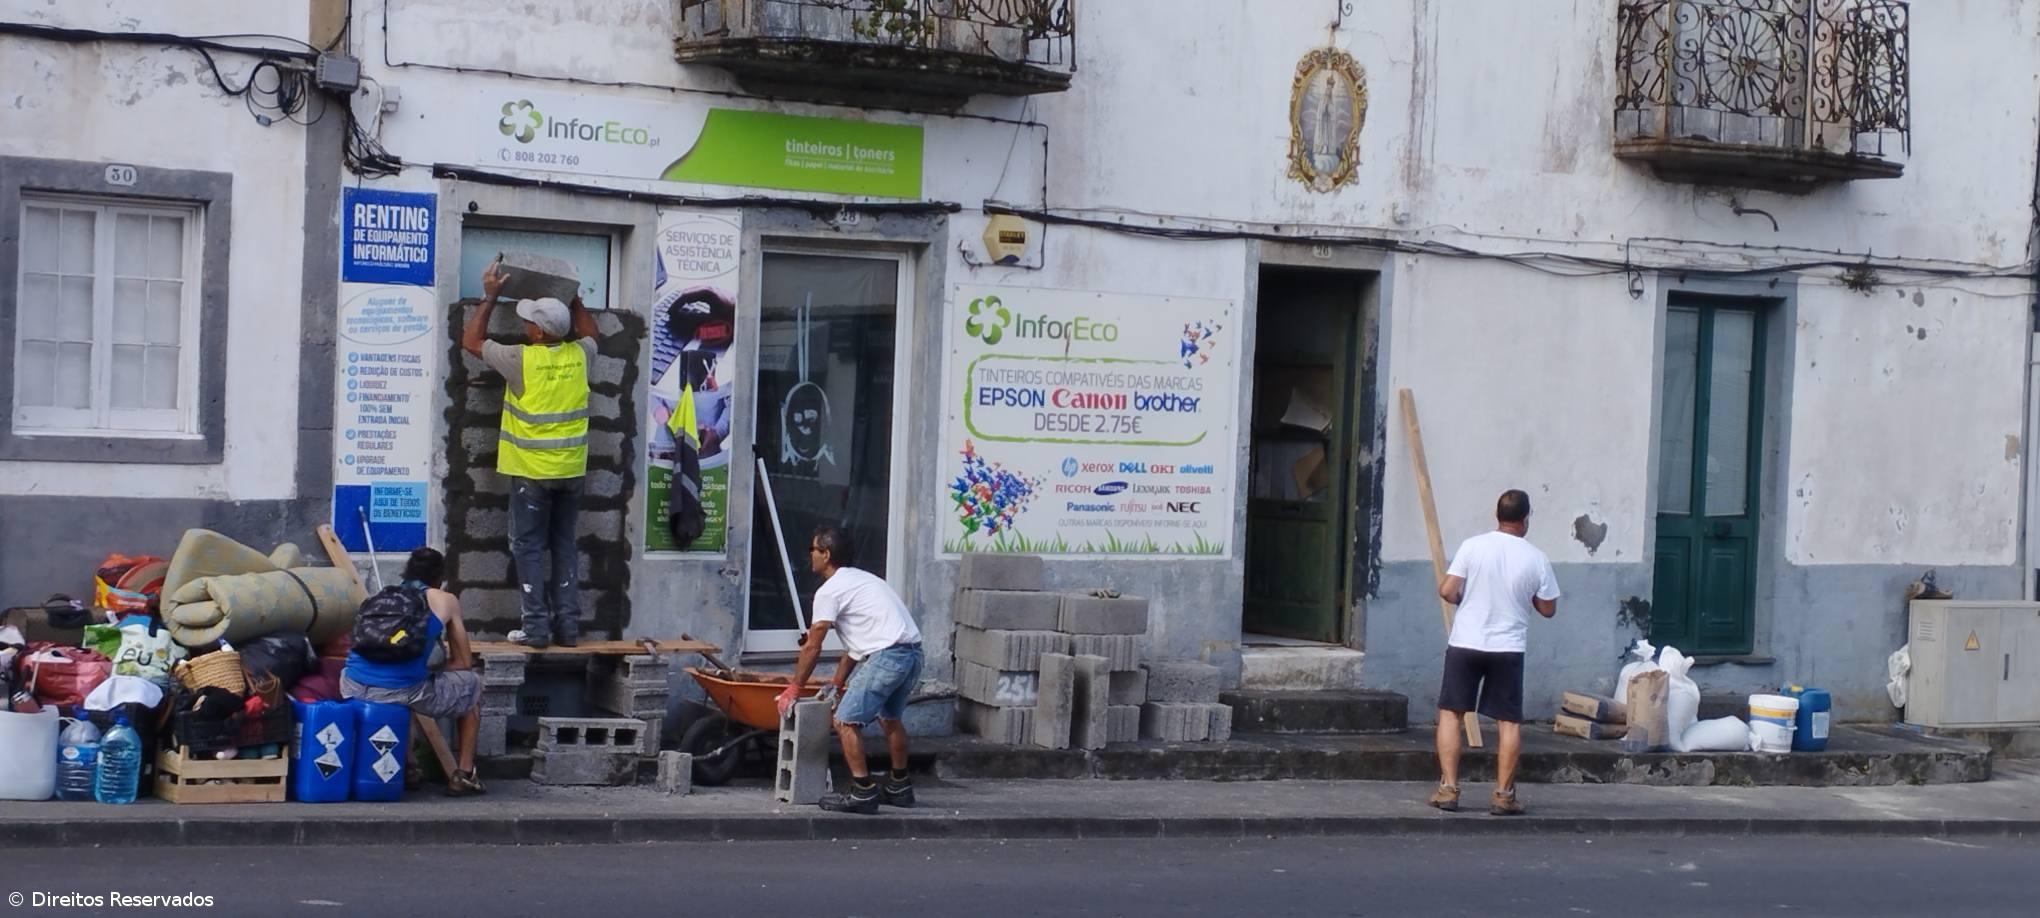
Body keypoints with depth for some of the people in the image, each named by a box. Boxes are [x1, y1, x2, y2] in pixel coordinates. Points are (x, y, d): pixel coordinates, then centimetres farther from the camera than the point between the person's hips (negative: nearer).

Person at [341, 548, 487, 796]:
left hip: (352, 688, 5)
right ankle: (464, 774, 22)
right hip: (401, 690, -5)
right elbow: (464, 662, 20)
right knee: (472, 683, 23)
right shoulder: (445, 601, 15)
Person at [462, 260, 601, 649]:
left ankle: (536, 625, -2)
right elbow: (589, 332, 25)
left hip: (531, 471, -4)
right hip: (571, 470, 4)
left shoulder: (520, 359, -15)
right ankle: (568, 624, 9)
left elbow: (472, 340, 1)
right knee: (564, 545, 11)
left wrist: (490, 297, 6)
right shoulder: (579, 356, -2)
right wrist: (572, 297, 28)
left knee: (529, 547, 2)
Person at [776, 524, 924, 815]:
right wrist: (838, 683, 32)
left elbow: (812, 648, 0)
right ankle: (900, 788, 36)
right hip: (913, 653, 10)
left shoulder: (829, 591, -3)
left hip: (887, 656, -10)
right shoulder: (858, 580, 25)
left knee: (846, 721, -3)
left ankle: (863, 792, -3)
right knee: (890, 718, 27)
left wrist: (793, 689, 10)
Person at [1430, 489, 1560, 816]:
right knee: (1509, 721, 9)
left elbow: (1447, 591, -9)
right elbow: (1548, 609, 4)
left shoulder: (1473, 546, -6)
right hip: (1508, 648, 0)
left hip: (1465, 644, 0)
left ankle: (1448, 789, 5)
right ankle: (1503, 795, 8)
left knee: (1450, 712, 9)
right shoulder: (1536, 559, -3)